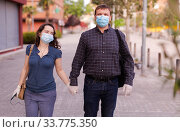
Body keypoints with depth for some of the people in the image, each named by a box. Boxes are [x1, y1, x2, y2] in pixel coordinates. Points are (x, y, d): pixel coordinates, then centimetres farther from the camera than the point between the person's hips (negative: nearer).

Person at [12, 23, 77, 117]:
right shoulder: (30, 49, 2)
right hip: (30, 93, 2)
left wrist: (69, 86, -3)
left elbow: (60, 70, 4)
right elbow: (25, 69, 9)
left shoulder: (55, 52, -4)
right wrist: (19, 86, 8)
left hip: (47, 93, -2)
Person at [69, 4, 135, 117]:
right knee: (89, 116, 7)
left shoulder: (119, 35, 6)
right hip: (91, 84, 0)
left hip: (111, 84, 1)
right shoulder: (86, 36, 4)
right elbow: (78, 61, 5)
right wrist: (73, 81, 2)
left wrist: (129, 81, -1)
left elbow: (128, 59, 7)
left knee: (108, 115, 11)